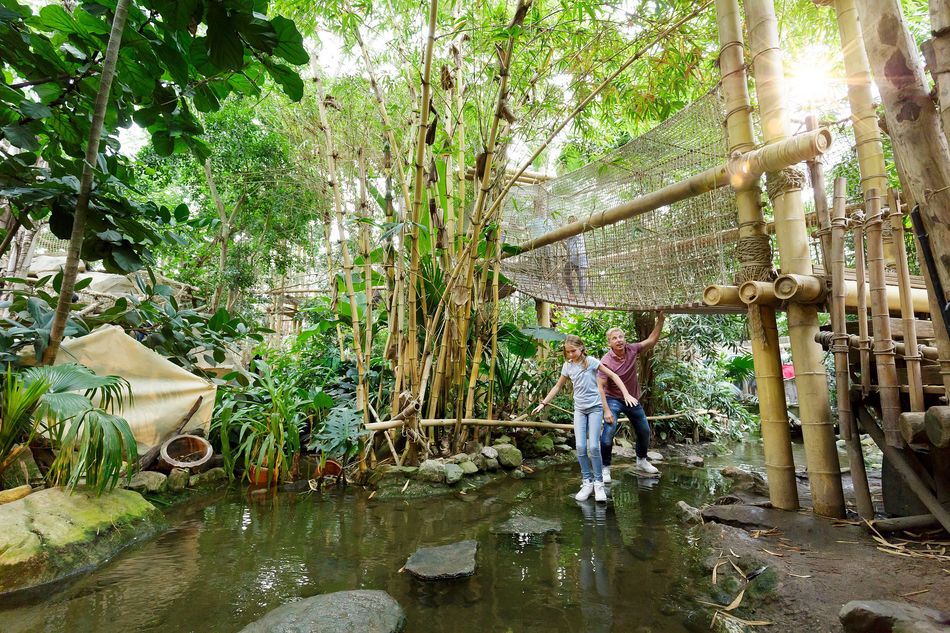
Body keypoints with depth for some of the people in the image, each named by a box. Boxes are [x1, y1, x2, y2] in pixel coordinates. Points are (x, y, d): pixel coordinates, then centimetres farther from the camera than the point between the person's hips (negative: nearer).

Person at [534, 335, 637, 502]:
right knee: (580, 447, -7)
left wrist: (626, 394, -14)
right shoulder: (567, 366, 3)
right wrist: (543, 403, 13)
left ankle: (598, 483, 6)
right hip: (579, 409, 3)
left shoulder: (590, 361, -8)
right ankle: (587, 482, 7)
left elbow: (613, 376, -5)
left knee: (593, 446, -10)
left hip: (595, 407, -3)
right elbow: (558, 386, 14)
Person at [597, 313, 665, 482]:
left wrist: (660, 321, -8)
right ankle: (605, 468, -5)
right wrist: (606, 411, -29)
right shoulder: (607, 361, -26)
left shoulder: (632, 349, -11)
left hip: (633, 399, 6)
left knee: (644, 431, 19)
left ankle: (641, 461, 44)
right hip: (613, 399, -6)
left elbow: (651, 341, 2)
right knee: (608, 432, -22)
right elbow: (600, 387, -26)